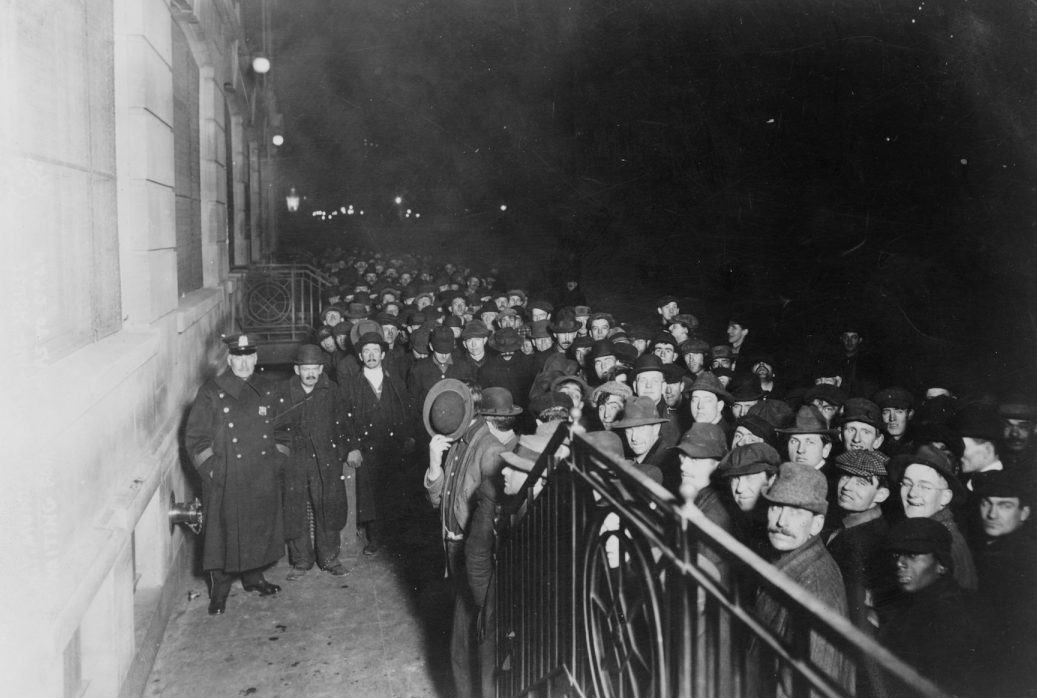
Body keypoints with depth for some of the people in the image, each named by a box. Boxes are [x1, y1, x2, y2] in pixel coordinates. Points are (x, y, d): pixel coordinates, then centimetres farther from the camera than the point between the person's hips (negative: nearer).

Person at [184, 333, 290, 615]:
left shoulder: (266, 391, 9)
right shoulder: (211, 393, -4)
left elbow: (281, 432, 16)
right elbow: (195, 438, -4)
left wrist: (277, 462, 7)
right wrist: (213, 471, -9)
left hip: (264, 481, 4)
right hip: (225, 482, -4)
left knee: (260, 528, 12)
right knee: (224, 533, 1)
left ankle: (253, 576, 31)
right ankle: (220, 589, 16)